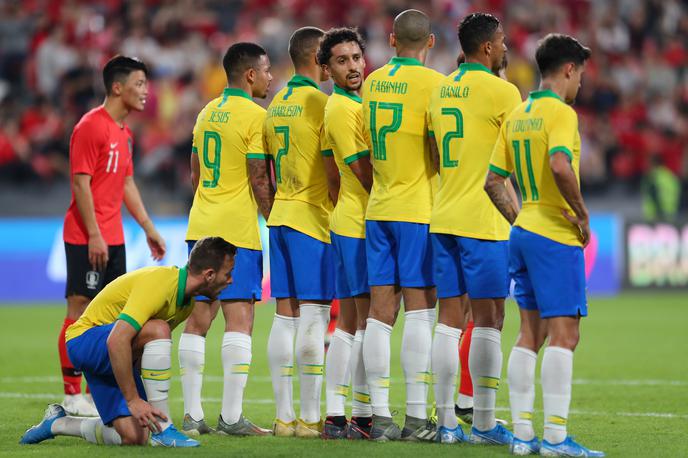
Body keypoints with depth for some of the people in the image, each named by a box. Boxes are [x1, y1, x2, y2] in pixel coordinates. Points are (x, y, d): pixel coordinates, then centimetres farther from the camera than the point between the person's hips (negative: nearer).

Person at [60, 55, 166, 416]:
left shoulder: (124, 132, 15)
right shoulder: (91, 126, -13)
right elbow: (81, 183, -17)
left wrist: (148, 228, 20)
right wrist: (94, 234, -20)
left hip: (113, 239, 9)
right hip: (86, 238, -9)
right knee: (80, 309, -5)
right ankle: (72, 395, -2)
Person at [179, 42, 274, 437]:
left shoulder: (207, 113, 14)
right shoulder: (255, 116, -10)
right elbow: (260, 182, -13)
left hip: (201, 226, 7)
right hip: (239, 230, -7)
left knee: (198, 319, 6)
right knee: (239, 319, -6)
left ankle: (193, 415, 6)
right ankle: (232, 416, -9)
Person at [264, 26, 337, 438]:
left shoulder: (276, 105, 13)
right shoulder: (320, 103, -10)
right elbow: (333, 169, -13)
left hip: (280, 217, 8)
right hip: (314, 219, -8)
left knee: (285, 316, 7)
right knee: (314, 318, -6)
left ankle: (284, 417, 7)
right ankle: (309, 418, -7)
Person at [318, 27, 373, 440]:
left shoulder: (358, 103, 17)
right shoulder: (342, 108, -12)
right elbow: (363, 171, -16)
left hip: (352, 223, 10)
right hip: (361, 225, -10)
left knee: (351, 322, 9)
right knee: (371, 322, -9)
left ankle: (336, 416, 11)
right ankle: (364, 417, -8)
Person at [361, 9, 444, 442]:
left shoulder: (373, 82, 9)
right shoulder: (433, 83, -9)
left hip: (378, 208, 5)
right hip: (419, 210, -5)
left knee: (381, 311, 4)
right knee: (420, 310, -3)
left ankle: (381, 415, 4)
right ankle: (417, 418, -5)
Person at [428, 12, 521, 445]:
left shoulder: (441, 89, 13)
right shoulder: (501, 91, -9)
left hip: (444, 215, 7)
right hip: (484, 219, -7)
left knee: (450, 317, 6)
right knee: (489, 319, -3)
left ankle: (447, 421, 6)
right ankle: (484, 423, -2)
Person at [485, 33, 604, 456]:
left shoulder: (517, 116, 13)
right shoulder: (561, 112, -12)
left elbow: (493, 180, 14)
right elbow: (560, 165, -28)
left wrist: (518, 219, 17)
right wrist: (583, 215, -17)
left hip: (524, 232, 9)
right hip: (556, 236, -9)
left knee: (531, 334, 10)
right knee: (564, 334, -7)